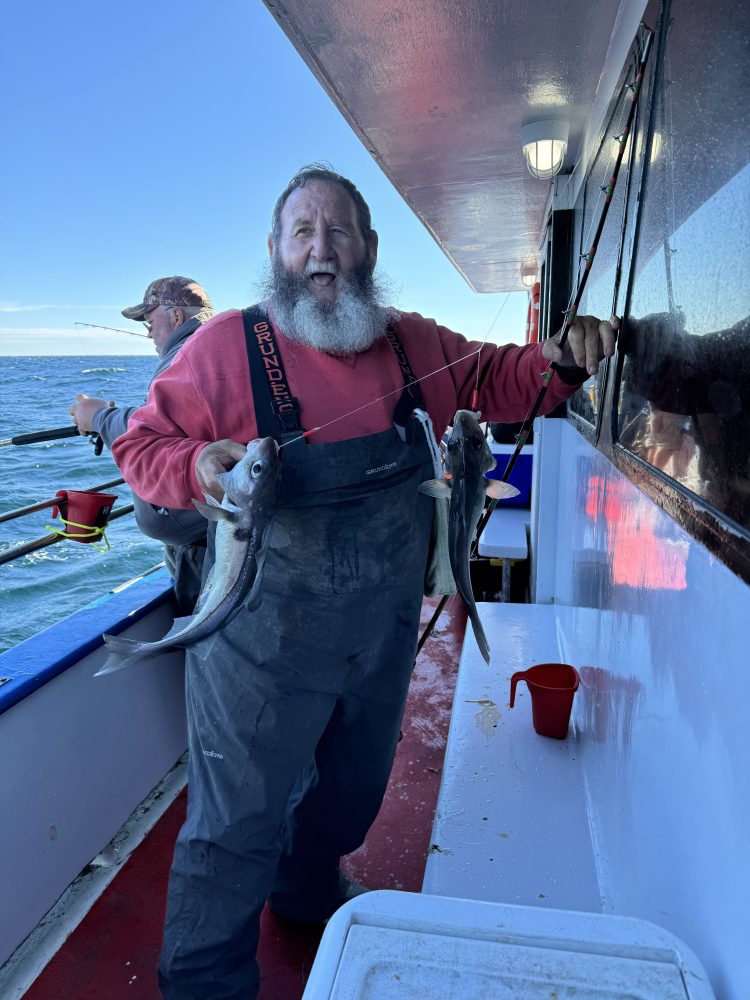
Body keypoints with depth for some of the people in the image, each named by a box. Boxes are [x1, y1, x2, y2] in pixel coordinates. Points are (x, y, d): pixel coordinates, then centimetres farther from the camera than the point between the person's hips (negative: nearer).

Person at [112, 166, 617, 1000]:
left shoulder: (415, 344, 1)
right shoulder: (227, 346, -12)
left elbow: (498, 380, 13)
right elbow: (142, 444, -7)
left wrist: (561, 361, -8)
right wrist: (198, 462, -29)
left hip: (385, 633, 6)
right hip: (267, 641, -5)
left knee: (353, 789, 27)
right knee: (238, 820, 8)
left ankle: (310, 891, 58)